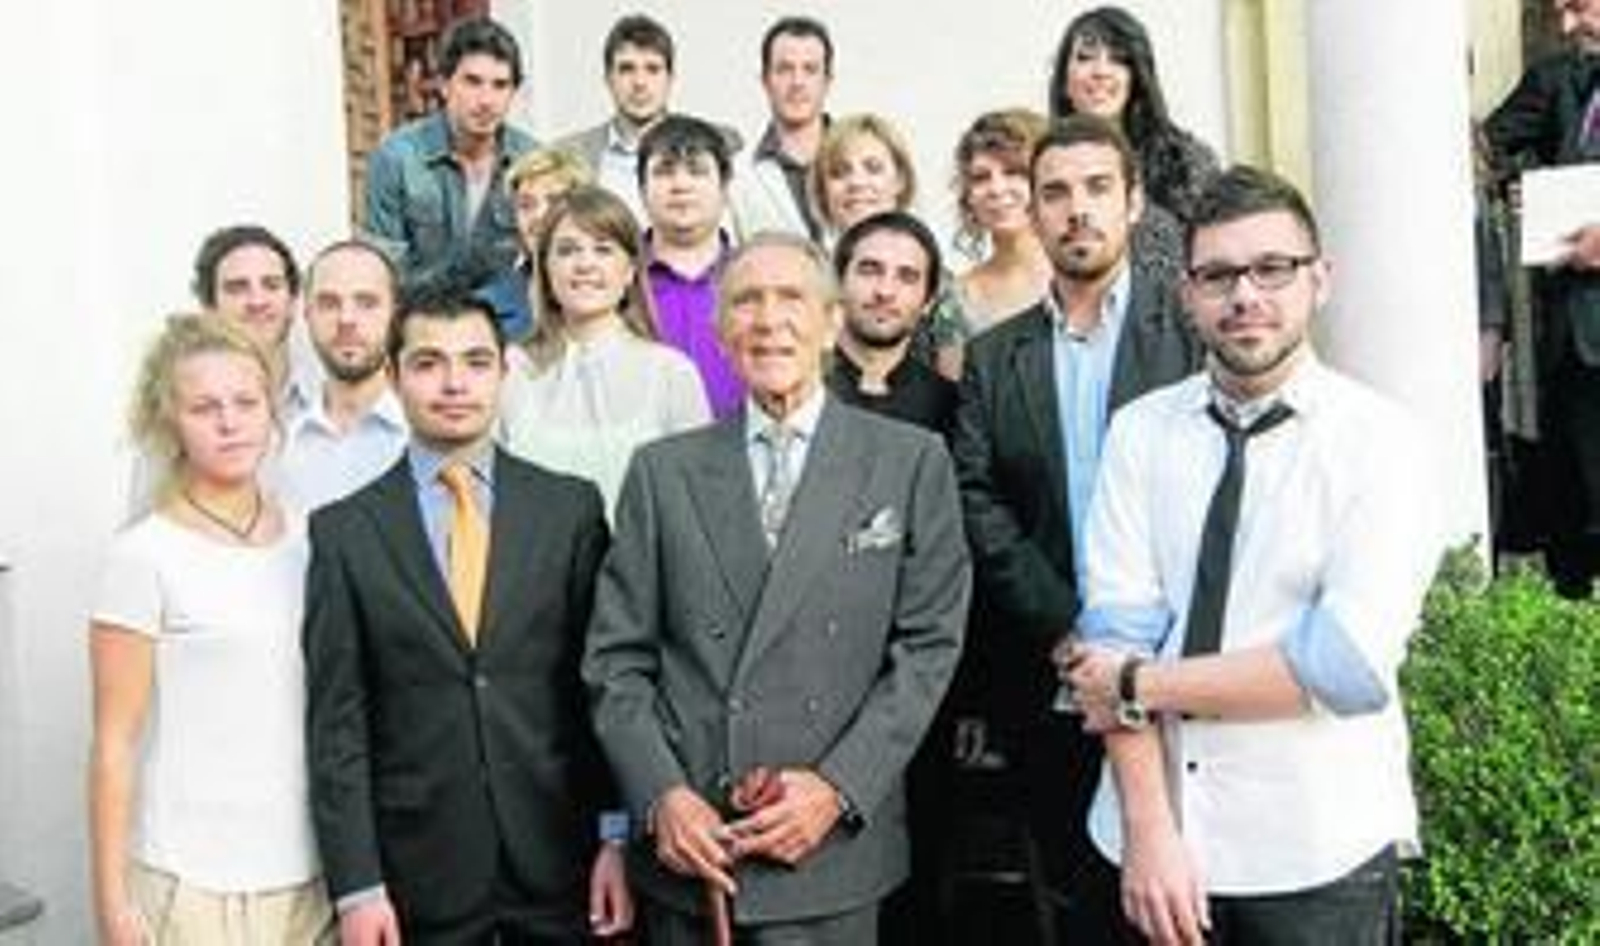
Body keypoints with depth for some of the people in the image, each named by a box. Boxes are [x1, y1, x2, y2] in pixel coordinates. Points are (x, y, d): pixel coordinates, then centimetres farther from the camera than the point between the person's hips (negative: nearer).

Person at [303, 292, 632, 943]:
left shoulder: (571, 507, 2)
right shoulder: (344, 531, 0)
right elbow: (337, 721, -1)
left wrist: (616, 836, -3)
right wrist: (356, 885, -5)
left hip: (559, 858, 0)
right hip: (422, 871, 0)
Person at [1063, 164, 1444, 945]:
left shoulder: (1382, 439, -8)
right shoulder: (1139, 432, 1)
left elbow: (1347, 665, -18)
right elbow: (1119, 629, -7)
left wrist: (1137, 683, -13)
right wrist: (1149, 831, -15)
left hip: (1320, 852, -2)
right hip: (1159, 834, 2)